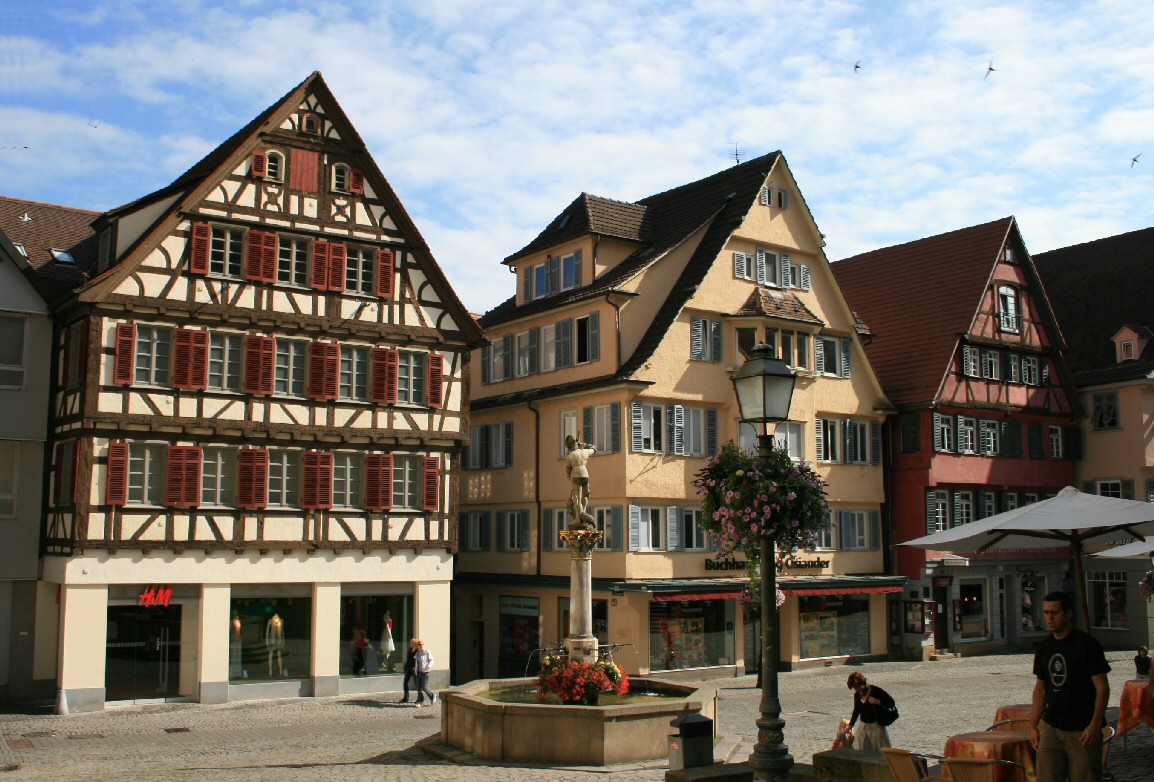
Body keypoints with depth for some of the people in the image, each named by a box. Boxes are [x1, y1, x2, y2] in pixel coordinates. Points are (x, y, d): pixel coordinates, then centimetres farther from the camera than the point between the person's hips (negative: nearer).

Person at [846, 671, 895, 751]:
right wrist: (850, 725, 18)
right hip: (863, 727, 6)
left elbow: (891, 702, -10)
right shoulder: (857, 695, 4)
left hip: (876, 727, -6)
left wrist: (878, 702, -24)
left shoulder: (876, 691, -13)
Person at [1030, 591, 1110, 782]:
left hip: (1082, 730, -5)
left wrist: (1095, 724, -19)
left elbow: (1102, 687, -10)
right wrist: (1033, 725, 8)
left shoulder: (1087, 644, -8)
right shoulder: (1044, 646, 9)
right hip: (1051, 727, 5)